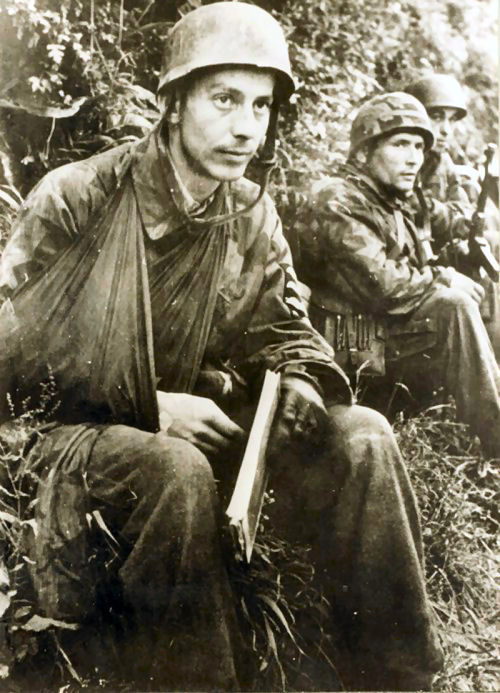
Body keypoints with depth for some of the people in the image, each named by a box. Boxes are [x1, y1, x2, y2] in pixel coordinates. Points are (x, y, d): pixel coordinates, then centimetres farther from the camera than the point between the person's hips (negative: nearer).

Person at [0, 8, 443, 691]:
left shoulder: (254, 217, 4)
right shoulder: (77, 198, -11)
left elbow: (284, 328, 14)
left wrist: (304, 380, -12)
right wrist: (151, 407, -18)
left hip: (199, 423, 5)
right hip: (82, 432, -4)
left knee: (363, 437, -16)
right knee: (177, 472, -39)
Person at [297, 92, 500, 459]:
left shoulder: (399, 203, 16)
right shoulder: (339, 202, -13)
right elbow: (382, 286, -23)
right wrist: (444, 280, -10)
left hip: (392, 337, 9)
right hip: (352, 346, -9)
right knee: (455, 305, -25)